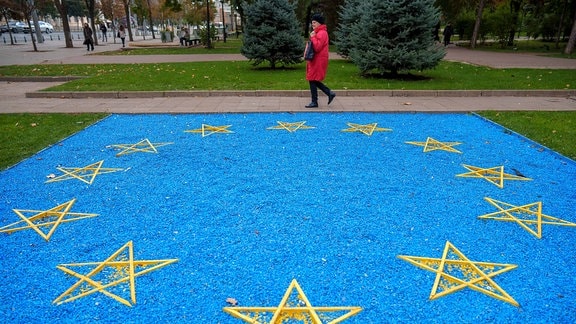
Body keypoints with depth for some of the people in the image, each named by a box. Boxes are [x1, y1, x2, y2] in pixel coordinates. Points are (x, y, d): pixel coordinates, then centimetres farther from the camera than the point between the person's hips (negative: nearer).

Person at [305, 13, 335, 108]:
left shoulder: (322, 33, -14)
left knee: (313, 80, -6)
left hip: (318, 61, -10)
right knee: (313, 80, 12)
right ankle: (330, 93, 17)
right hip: (315, 60, 10)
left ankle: (314, 102, 3)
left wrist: (312, 37, -16)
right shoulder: (317, 32, 19)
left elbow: (317, 47, -22)